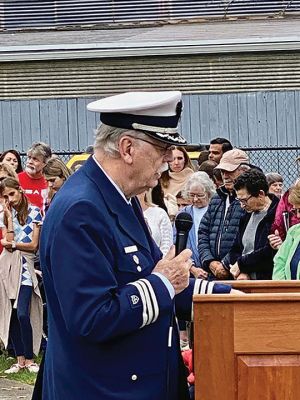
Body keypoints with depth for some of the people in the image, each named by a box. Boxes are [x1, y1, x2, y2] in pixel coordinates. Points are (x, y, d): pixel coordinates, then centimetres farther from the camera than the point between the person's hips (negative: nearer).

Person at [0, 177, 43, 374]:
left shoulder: (34, 212, 0)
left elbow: (33, 245, -3)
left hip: (24, 265, -4)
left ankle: (29, 359, -3)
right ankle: (20, 360, 8)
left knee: (22, 314, -14)